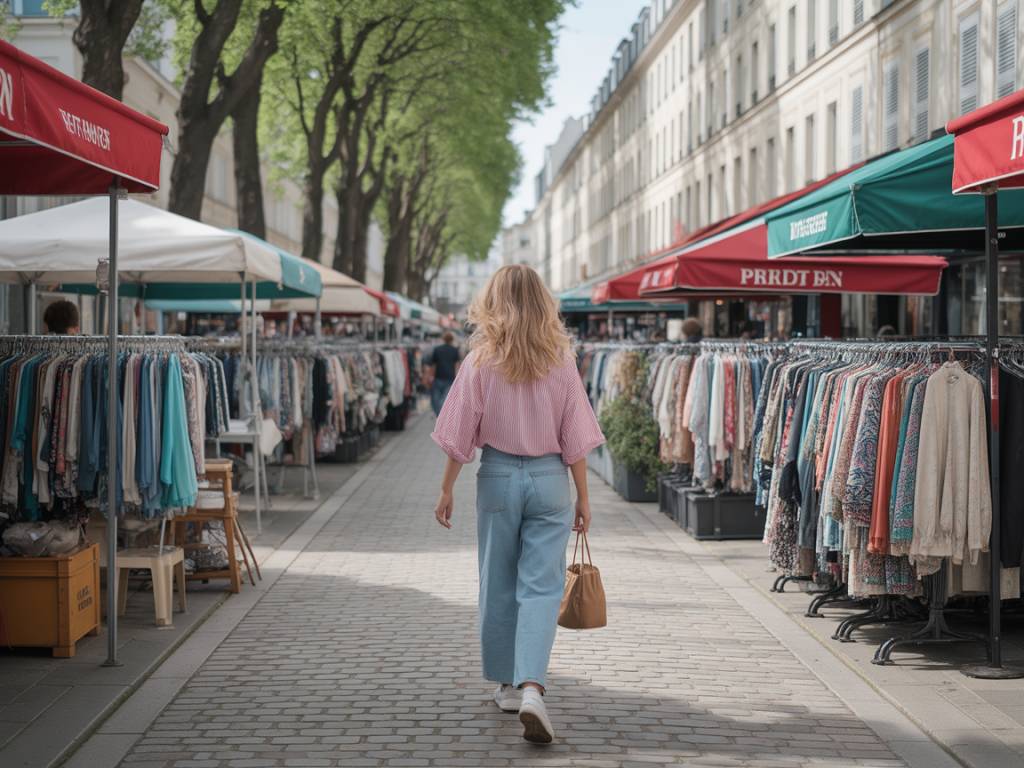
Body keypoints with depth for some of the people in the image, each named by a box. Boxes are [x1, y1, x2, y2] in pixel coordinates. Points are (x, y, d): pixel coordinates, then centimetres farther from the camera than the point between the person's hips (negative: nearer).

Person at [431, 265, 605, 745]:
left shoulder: (480, 361, -6)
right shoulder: (561, 361, -4)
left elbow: (460, 436, -3)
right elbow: (575, 439, -1)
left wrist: (447, 490, 7)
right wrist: (583, 497, 8)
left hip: (497, 476, 0)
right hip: (549, 478, 0)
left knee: (498, 584, 15)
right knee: (541, 587, 0)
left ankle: (508, 684, 25)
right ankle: (531, 687, -16)